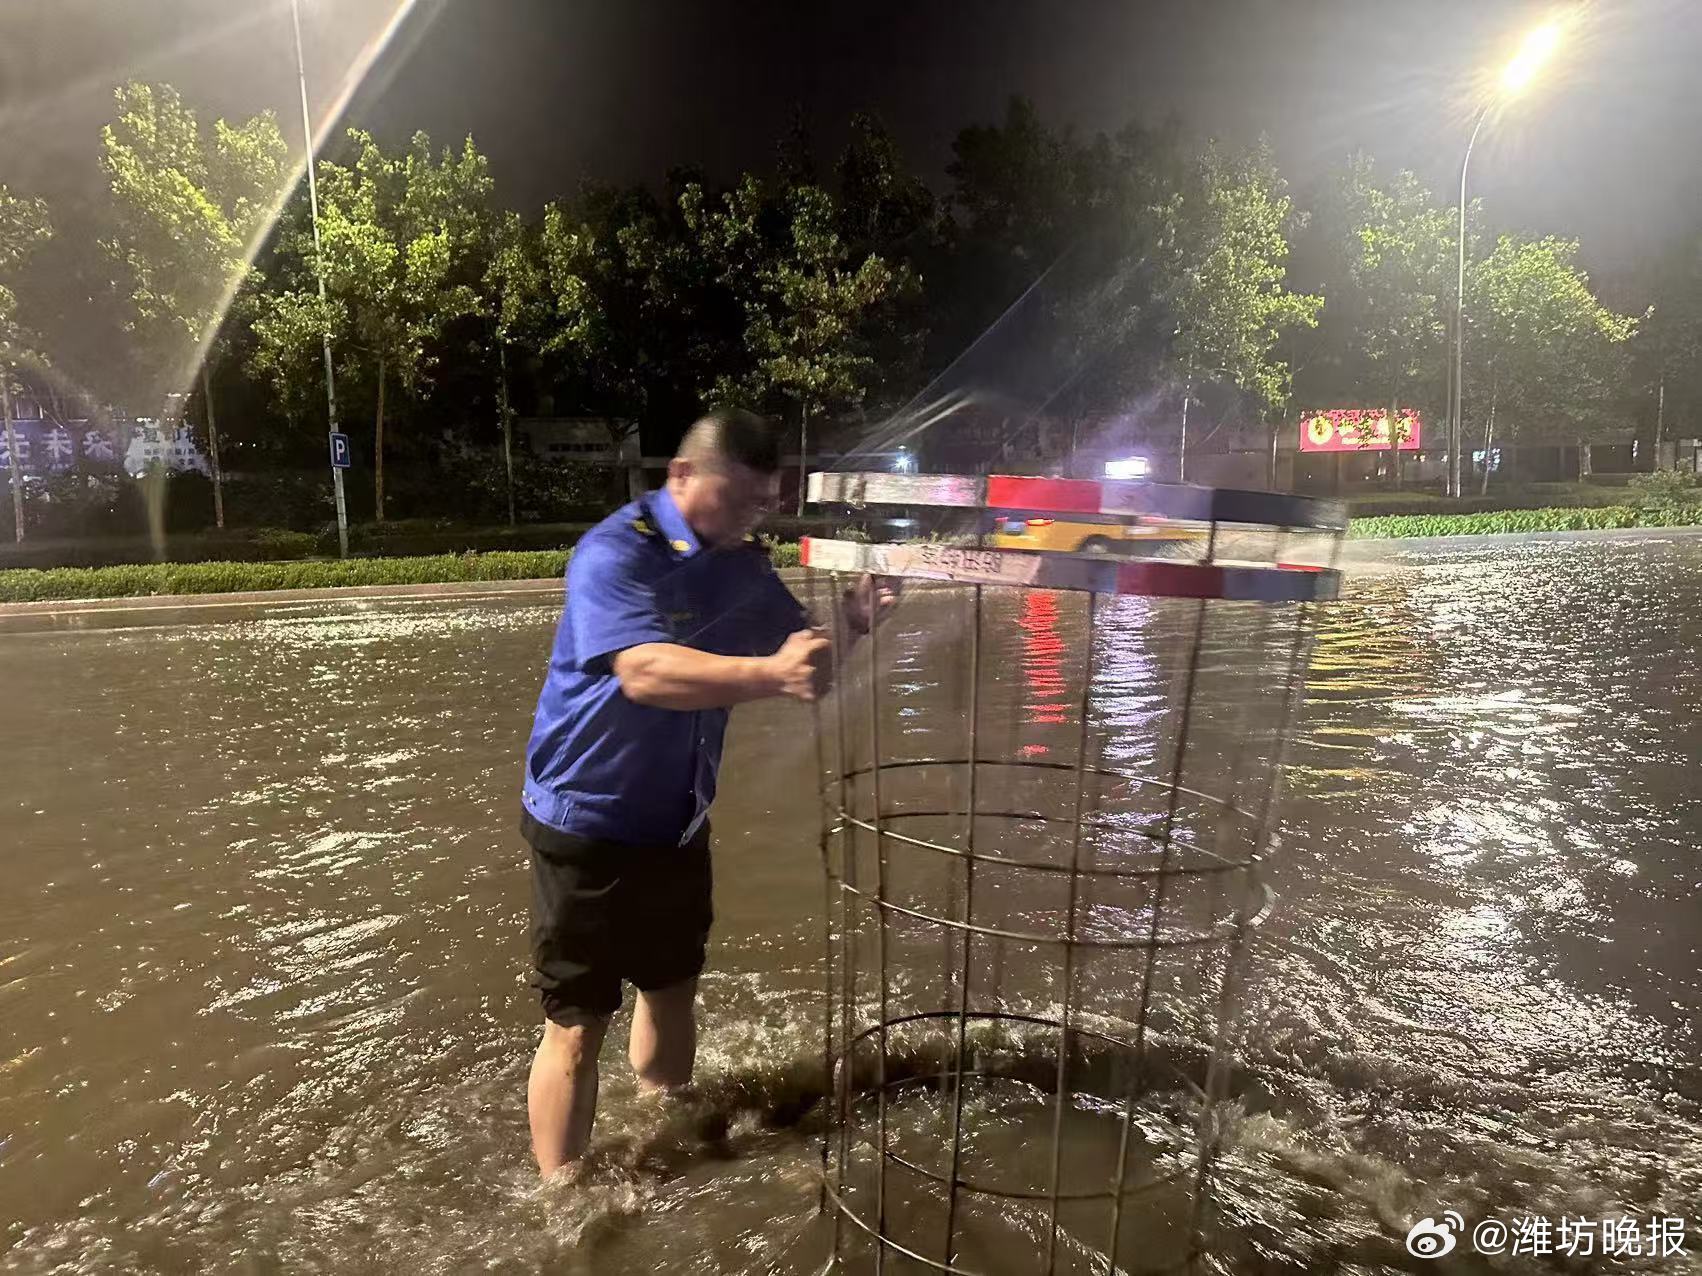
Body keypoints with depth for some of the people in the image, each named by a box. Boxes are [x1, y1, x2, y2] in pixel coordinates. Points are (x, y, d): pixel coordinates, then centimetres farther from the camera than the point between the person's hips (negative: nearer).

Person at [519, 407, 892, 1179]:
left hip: (677, 818, 8)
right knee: (576, 1023, 3)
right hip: (588, 819, -7)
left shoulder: (743, 565, 1)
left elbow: (793, 646, 6)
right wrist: (771, 674, -52)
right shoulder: (613, 554, -23)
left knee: (673, 987, 22)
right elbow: (645, 672, -39)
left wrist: (845, 624, -16)